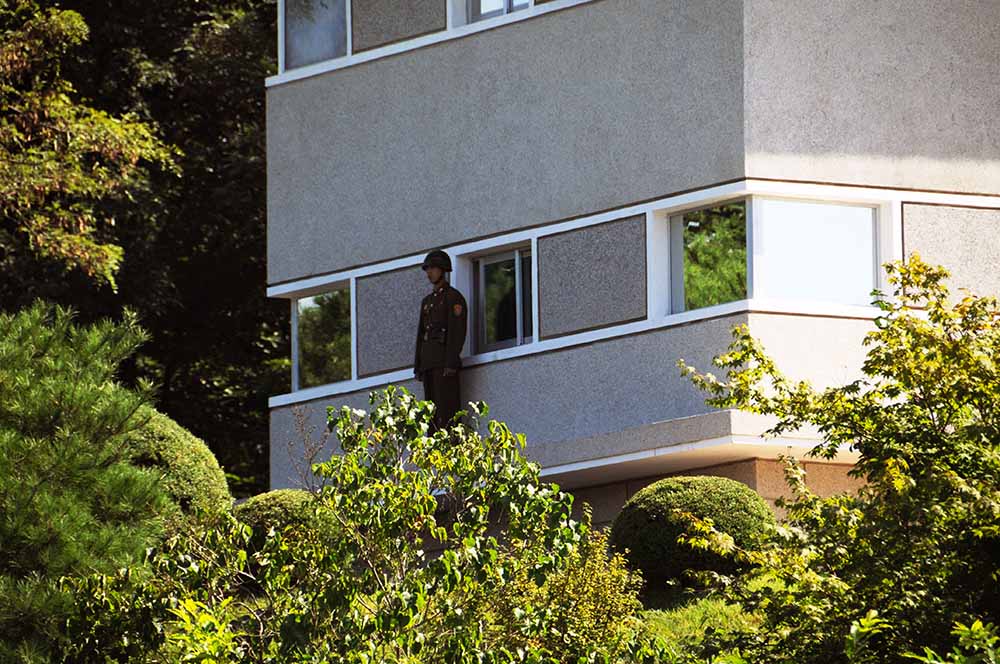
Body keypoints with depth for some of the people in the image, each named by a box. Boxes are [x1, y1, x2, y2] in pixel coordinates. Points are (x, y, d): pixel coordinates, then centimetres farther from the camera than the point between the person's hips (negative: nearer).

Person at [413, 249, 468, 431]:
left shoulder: (454, 297, -3)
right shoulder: (427, 301, 23)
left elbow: (457, 332, -12)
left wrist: (451, 364, -21)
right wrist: (418, 367, 15)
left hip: (445, 360, -8)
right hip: (428, 361, 8)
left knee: (446, 408, -14)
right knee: (432, 409, 3)